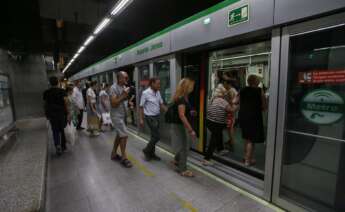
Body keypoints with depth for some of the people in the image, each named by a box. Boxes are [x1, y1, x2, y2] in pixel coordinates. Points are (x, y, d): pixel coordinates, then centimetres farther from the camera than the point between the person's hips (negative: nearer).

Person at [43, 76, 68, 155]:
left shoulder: (46, 92, 1)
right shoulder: (62, 91, -7)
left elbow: (45, 105, 5)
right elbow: (65, 103, -13)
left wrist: (47, 115, 16)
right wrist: (67, 114, -9)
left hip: (52, 115, 1)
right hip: (61, 113, -1)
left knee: (55, 131, 7)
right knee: (62, 130, 13)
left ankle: (57, 145, -14)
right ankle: (63, 146, 23)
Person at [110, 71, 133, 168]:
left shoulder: (124, 87, 7)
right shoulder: (114, 88, -16)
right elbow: (113, 103, -23)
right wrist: (123, 95, -23)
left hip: (123, 115, 9)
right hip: (117, 115, -8)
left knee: (119, 134, 16)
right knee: (124, 135, -8)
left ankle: (114, 154, 31)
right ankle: (124, 158, 5)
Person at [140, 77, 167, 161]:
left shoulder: (158, 92, 5)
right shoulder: (145, 93, -13)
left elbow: (161, 104, 11)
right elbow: (141, 107, -10)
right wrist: (141, 119, -13)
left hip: (157, 116, 7)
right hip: (150, 117, -7)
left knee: (154, 136, 14)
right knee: (156, 136, -4)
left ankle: (151, 153, 29)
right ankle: (147, 150, 18)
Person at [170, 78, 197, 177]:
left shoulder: (182, 97, 8)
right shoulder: (181, 99, -22)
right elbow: (181, 116, -27)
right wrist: (191, 130, -27)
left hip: (179, 124, 9)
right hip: (178, 125, -9)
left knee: (183, 145, 21)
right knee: (184, 147, 1)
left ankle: (176, 160, 41)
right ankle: (183, 170, 16)